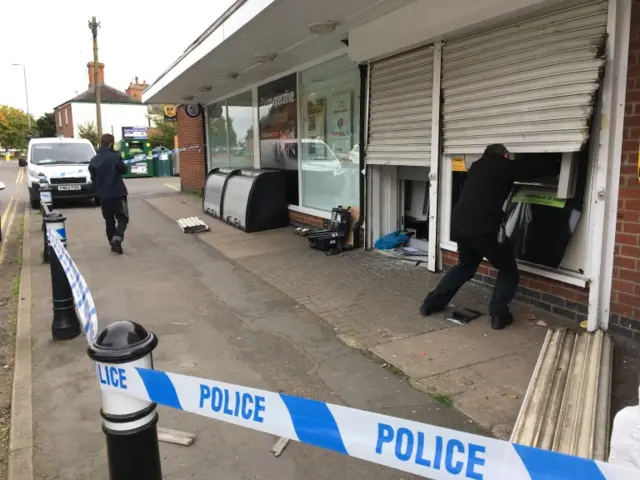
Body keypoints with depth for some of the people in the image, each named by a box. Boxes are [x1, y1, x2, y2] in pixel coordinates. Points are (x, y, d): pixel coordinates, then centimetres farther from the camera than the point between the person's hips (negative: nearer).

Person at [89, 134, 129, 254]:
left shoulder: (94, 160, 5)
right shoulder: (115, 156, -13)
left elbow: (93, 178, 10)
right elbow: (124, 170, -1)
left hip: (103, 195, 5)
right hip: (117, 193, -5)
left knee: (109, 220, 15)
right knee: (123, 218, 3)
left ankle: (113, 242, 15)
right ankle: (117, 238, -19)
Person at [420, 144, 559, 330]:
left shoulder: (477, 166, 22)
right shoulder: (504, 166, 4)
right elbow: (536, 167, 5)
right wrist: (555, 166, 25)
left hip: (459, 226, 7)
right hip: (484, 229, -6)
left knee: (466, 266, 28)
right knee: (508, 270, 15)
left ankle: (432, 303, 26)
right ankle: (498, 315, 6)